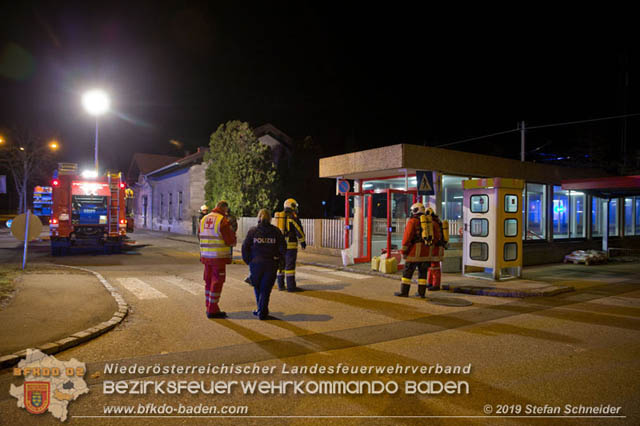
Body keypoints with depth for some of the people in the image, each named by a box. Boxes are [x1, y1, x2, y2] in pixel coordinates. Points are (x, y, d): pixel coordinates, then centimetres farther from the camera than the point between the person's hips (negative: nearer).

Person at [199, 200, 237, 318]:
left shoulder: (204, 219, 10)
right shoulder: (223, 221, -13)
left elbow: (201, 237, 16)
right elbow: (231, 242, -12)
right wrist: (232, 232, 5)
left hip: (206, 256, 7)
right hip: (219, 257, -7)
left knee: (208, 281, 16)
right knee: (217, 282, 1)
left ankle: (209, 307, 25)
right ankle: (212, 310, 4)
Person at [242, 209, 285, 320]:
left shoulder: (252, 231, -1)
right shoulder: (276, 231, -1)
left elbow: (245, 247, -2)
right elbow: (283, 247, -3)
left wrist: (248, 261, 7)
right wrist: (277, 258, 7)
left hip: (256, 263, 0)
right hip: (271, 264, 0)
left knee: (257, 288, 17)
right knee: (266, 289, 7)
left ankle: (262, 310, 24)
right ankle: (262, 312, 7)